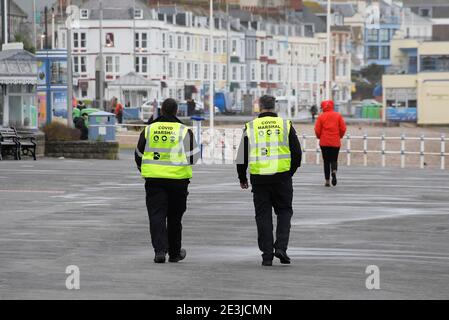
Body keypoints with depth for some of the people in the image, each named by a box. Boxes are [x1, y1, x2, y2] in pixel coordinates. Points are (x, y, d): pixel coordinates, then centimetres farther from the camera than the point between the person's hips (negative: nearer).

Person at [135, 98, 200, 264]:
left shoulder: (149, 129, 3)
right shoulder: (184, 131, -3)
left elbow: (139, 156, 9)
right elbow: (193, 157, -3)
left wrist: (144, 171, 26)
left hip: (154, 179, 0)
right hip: (178, 179, 0)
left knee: (157, 215, 0)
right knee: (175, 217, 11)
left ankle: (160, 250, -16)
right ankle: (174, 253, 20)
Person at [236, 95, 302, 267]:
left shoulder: (250, 127, 2)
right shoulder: (285, 125, 2)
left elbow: (242, 156, 5)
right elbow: (297, 153, 5)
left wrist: (242, 178, 18)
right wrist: (290, 172, 20)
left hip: (259, 178, 0)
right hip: (282, 177, 0)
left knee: (263, 215, 7)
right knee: (284, 211, 13)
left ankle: (267, 254, 5)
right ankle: (281, 247, -4)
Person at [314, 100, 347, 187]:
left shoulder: (321, 116, -3)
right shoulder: (338, 115, 1)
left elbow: (317, 130, -5)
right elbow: (343, 128, -1)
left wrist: (319, 137, 14)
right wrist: (340, 136, 16)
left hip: (324, 142, -1)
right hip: (336, 142, 1)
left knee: (326, 161, 7)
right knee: (334, 159, 10)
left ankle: (327, 181, 6)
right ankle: (334, 172, -22)